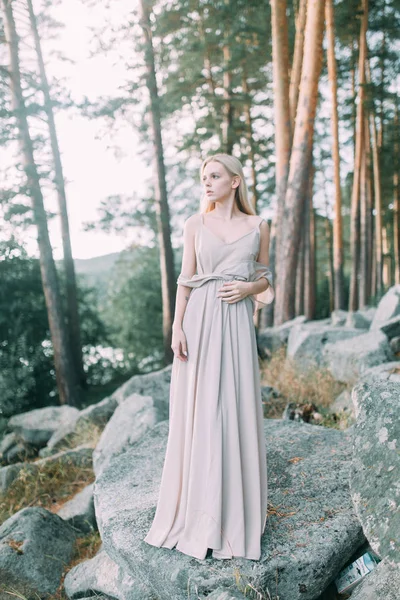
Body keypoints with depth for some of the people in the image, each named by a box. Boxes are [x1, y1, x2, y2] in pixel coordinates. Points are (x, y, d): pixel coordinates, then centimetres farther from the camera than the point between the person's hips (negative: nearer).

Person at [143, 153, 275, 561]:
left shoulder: (258, 227, 7)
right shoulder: (195, 224, 6)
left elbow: (264, 278, 14)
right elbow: (185, 279, 3)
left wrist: (247, 288, -8)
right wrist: (177, 327, -6)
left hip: (235, 323, 0)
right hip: (199, 321, 0)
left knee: (236, 409, 2)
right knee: (197, 411, 4)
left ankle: (236, 507, 21)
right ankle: (198, 506, 20)